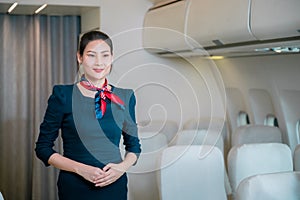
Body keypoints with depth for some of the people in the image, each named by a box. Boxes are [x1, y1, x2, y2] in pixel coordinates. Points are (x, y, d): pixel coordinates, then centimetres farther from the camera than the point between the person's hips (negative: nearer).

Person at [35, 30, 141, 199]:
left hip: (114, 185, 3)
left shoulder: (125, 97, 2)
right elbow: (43, 147, -4)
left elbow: (134, 145, 11)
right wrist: (80, 168, -16)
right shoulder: (63, 95, -6)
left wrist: (123, 167, -9)